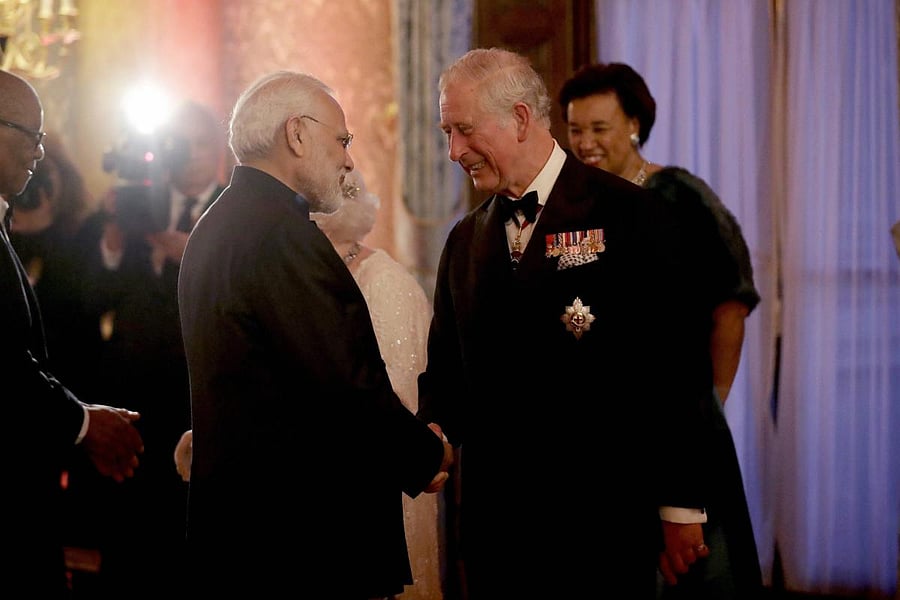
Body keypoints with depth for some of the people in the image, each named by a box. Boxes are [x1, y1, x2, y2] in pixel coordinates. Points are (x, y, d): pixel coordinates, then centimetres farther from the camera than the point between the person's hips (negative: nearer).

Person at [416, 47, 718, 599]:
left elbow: (674, 364, -8)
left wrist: (681, 508, -10)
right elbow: (447, 366, 15)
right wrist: (434, 431, -7)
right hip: (494, 522, 5)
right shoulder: (464, 241, 13)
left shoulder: (629, 215, -5)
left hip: (602, 518, -5)